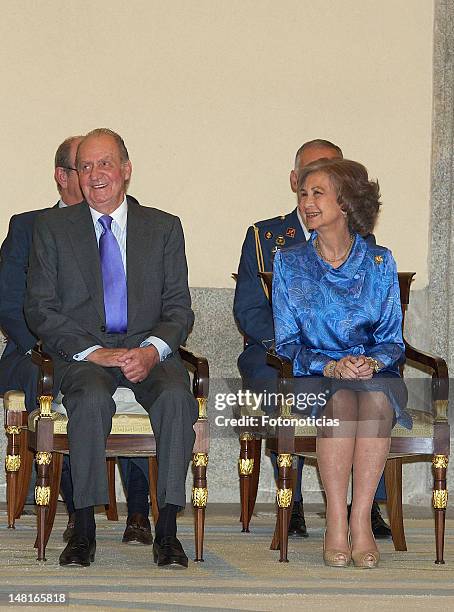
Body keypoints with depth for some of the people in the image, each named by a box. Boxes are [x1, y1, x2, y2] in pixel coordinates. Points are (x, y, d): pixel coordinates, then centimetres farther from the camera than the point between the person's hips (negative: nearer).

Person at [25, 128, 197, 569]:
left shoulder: (163, 228, 13)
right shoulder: (52, 228, 10)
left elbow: (179, 308, 8)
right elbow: (40, 310, 2)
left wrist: (152, 350, -14)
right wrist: (93, 352, -13)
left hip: (148, 351, 1)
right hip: (81, 353, -1)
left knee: (176, 398, -32)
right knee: (93, 398, -35)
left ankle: (167, 528, -27)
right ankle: (84, 528, -27)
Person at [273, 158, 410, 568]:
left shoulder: (379, 263, 7)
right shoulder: (289, 264, 8)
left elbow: (392, 340, 6)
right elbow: (286, 342, 3)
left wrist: (373, 362, -18)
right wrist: (332, 366, -16)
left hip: (375, 372, 0)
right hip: (313, 378, 0)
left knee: (377, 395, -36)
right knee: (341, 398, -36)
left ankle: (361, 519, -36)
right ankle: (336, 522, -36)